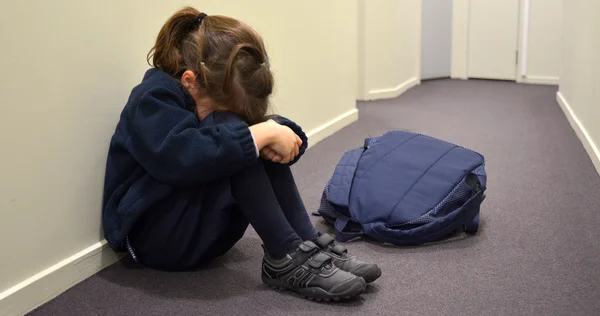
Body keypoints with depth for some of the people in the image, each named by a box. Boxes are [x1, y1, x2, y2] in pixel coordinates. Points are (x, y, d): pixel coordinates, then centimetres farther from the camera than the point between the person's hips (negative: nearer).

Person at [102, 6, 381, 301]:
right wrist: (264, 133, -37)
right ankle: (287, 257, -28)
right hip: (156, 235, -8)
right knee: (229, 130, -27)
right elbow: (183, 157, -40)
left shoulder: (220, 93, 4)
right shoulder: (155, 100, -19)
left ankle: (309, 243, -18)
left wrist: (277, 131, -25)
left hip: (208, 227, 8)